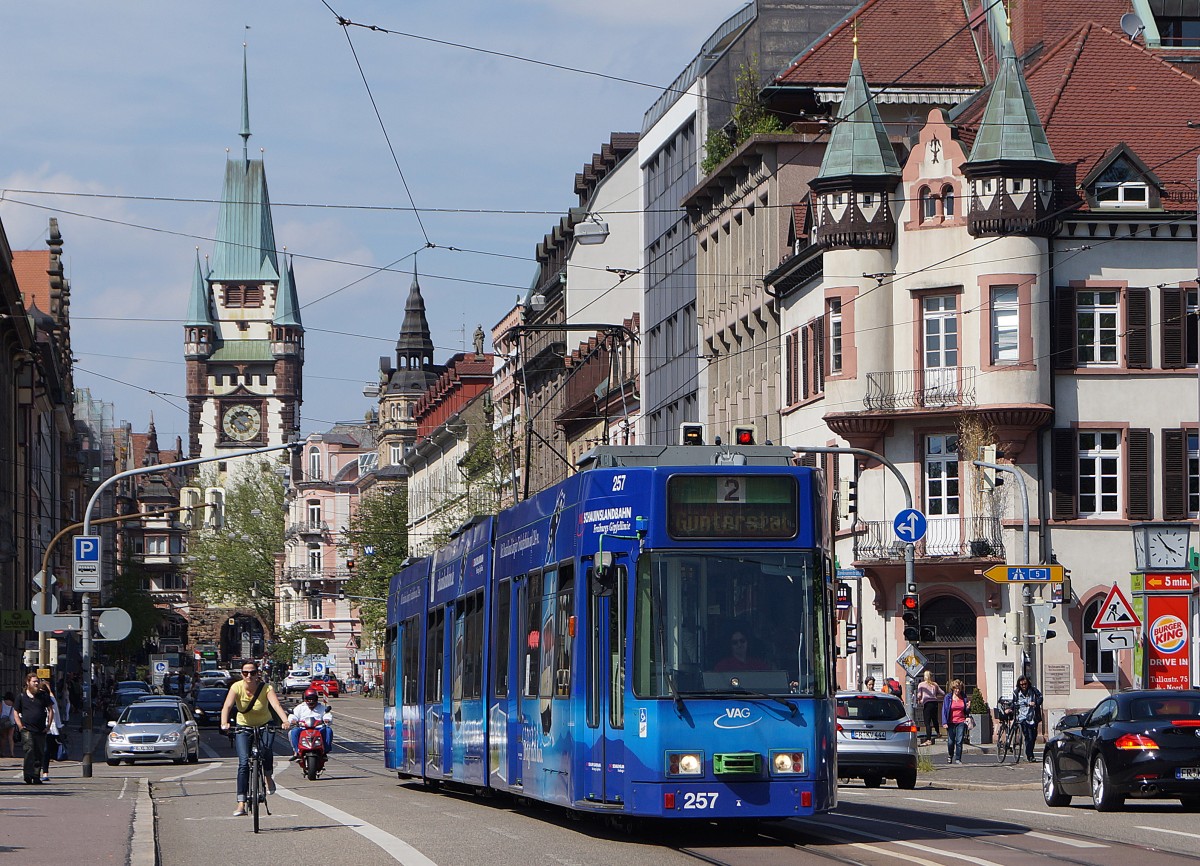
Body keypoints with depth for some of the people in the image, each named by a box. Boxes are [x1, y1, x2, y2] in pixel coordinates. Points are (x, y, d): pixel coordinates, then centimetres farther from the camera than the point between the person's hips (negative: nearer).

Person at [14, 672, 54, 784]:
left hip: (40, 730, 3)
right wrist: (20, 725, -2)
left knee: (39, 754, 4)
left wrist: (48, 725, 5)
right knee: (29, 750, -17)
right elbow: (15, 712, 10)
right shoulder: (21, 697, 4)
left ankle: (36, 777, 12)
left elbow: (50, 710, 13)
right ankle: (28, 775, -17)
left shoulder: (44, 696, 8)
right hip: (27, 730, -3)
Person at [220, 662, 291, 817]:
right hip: (243, 727, 1)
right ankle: (241, 804, -12)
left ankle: (269, 777, 2)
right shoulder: (237, 687, -18)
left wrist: (285, 721, -53)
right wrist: (224, 723, -51)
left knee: (265, 750, -31)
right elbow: (227, 706, -32)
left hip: (264, 726, -1)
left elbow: (276, 705, -35)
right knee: (243, 763, -13)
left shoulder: (266, 688, -19)